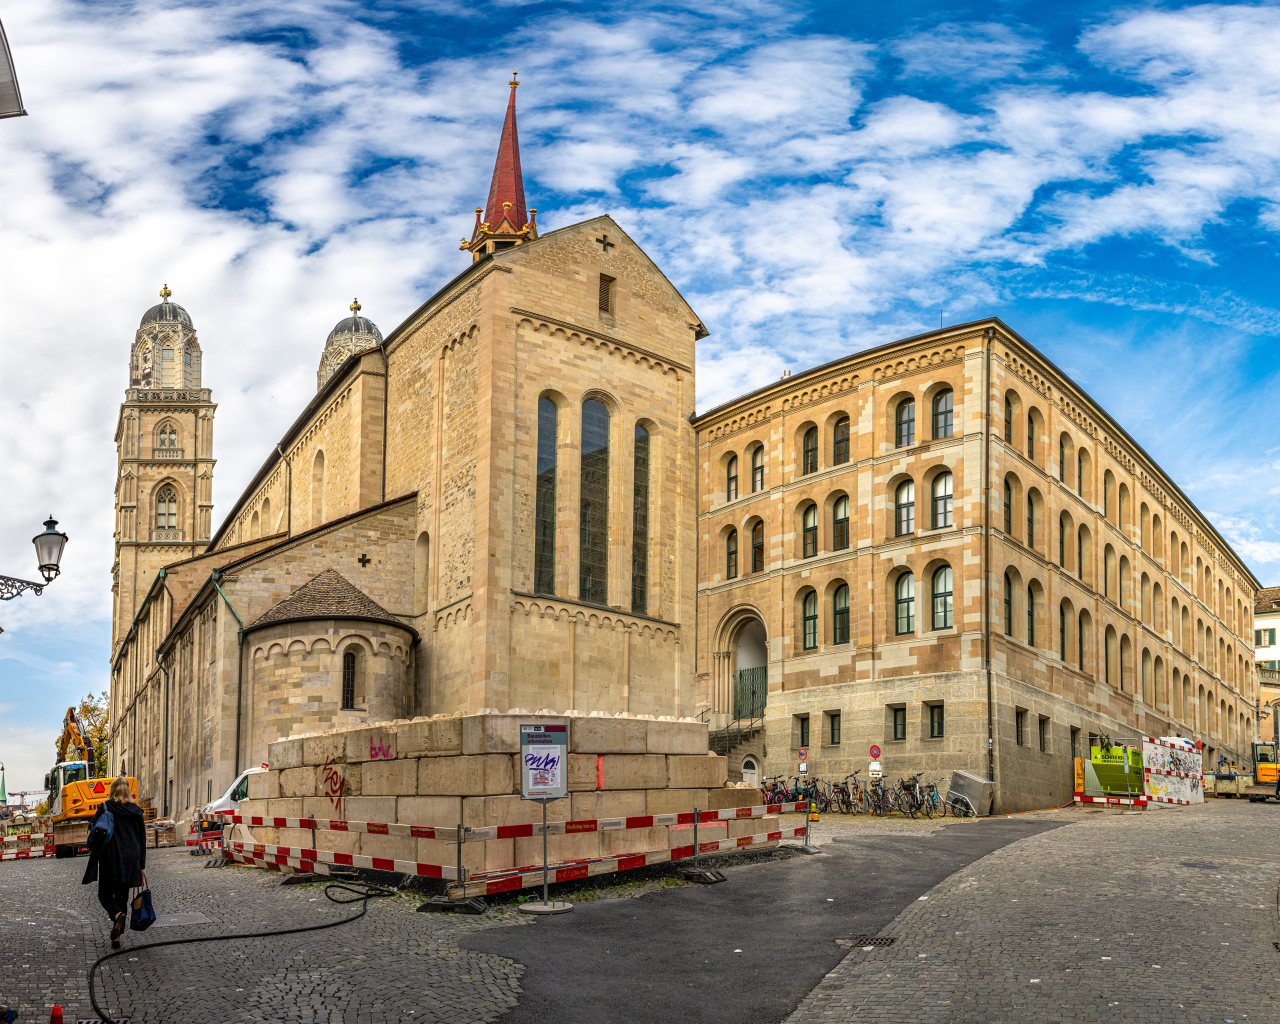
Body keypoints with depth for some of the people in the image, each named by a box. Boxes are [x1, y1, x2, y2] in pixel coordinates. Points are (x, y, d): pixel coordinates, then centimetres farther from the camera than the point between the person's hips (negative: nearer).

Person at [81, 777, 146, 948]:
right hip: (130, 860, 3)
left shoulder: (105, 807, -3)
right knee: (122, 897, 12)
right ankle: (116, 938, 9)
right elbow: (142, 839, 8)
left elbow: (94, 831, -7)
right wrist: (141, 865, 13)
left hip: (110, 859, -3)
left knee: (105, 895, 10)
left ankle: (118, 915, -21)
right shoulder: (136, 811, 6)